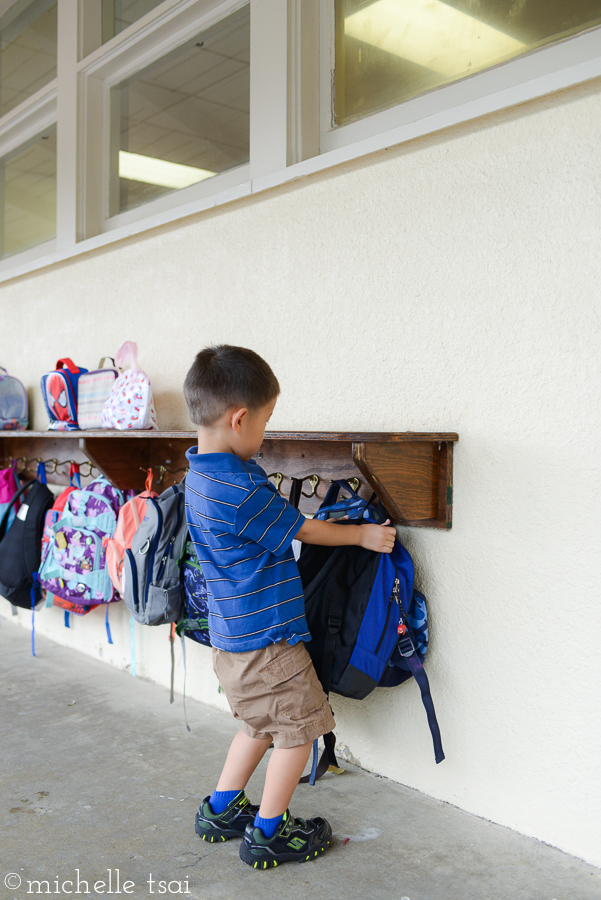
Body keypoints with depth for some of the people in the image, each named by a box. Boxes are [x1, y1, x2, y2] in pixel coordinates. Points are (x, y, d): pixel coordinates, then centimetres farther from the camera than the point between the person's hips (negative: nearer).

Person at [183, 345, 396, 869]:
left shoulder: (203, 473, 5)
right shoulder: (240, 490, -27)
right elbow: (302, 530, -14)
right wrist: (363, 535, 1)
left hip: (234, 636, 10)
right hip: (266, 638, -10)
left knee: (261, 724, 25)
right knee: (298, 729, 9)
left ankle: (220, 810, 36)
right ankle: (269, 833, 23)